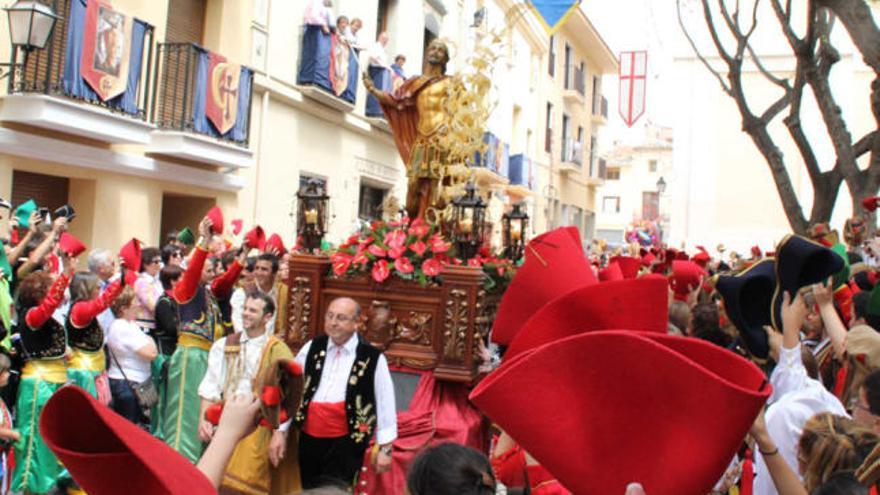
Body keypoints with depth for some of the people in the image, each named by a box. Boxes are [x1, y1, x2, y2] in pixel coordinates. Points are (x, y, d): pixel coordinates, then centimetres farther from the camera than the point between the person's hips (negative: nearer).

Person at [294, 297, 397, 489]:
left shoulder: (373, 358, -9)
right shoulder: (312, 348, 2)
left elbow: (385, 404, -5)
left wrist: (385, 448, -3)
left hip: (346, 443, -4)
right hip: (309, 439, 5)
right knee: (309, 491, 20)